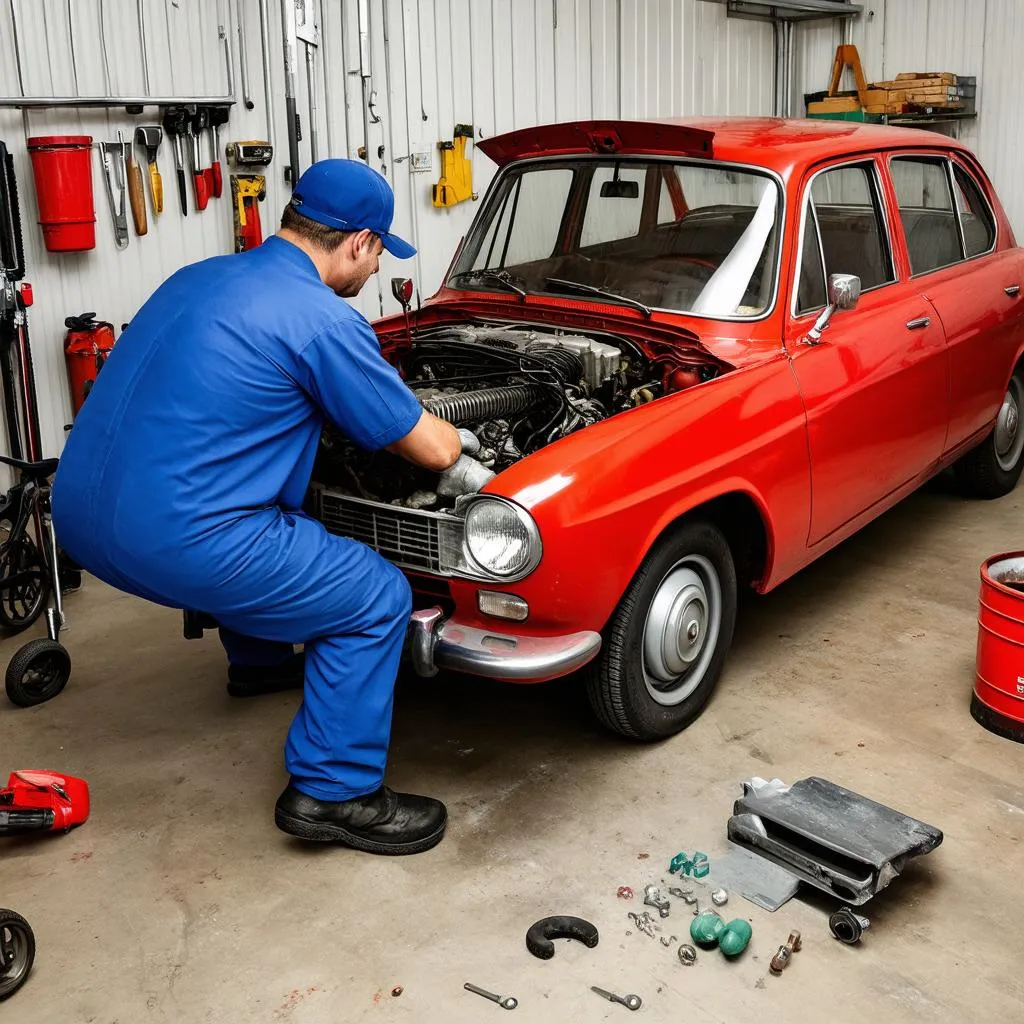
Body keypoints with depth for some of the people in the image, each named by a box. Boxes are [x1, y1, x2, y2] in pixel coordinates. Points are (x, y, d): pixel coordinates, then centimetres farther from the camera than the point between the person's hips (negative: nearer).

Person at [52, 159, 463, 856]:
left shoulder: (200, 277, 14)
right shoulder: (322, 321, -11)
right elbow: (431, 450, -4)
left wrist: (379, 388, 34)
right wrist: (451, 436, 21)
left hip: (79, 515, 9)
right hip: (174, 543, -9)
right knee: (379, 598, 3)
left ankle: (260, 660, 53)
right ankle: (335, 792, 8)